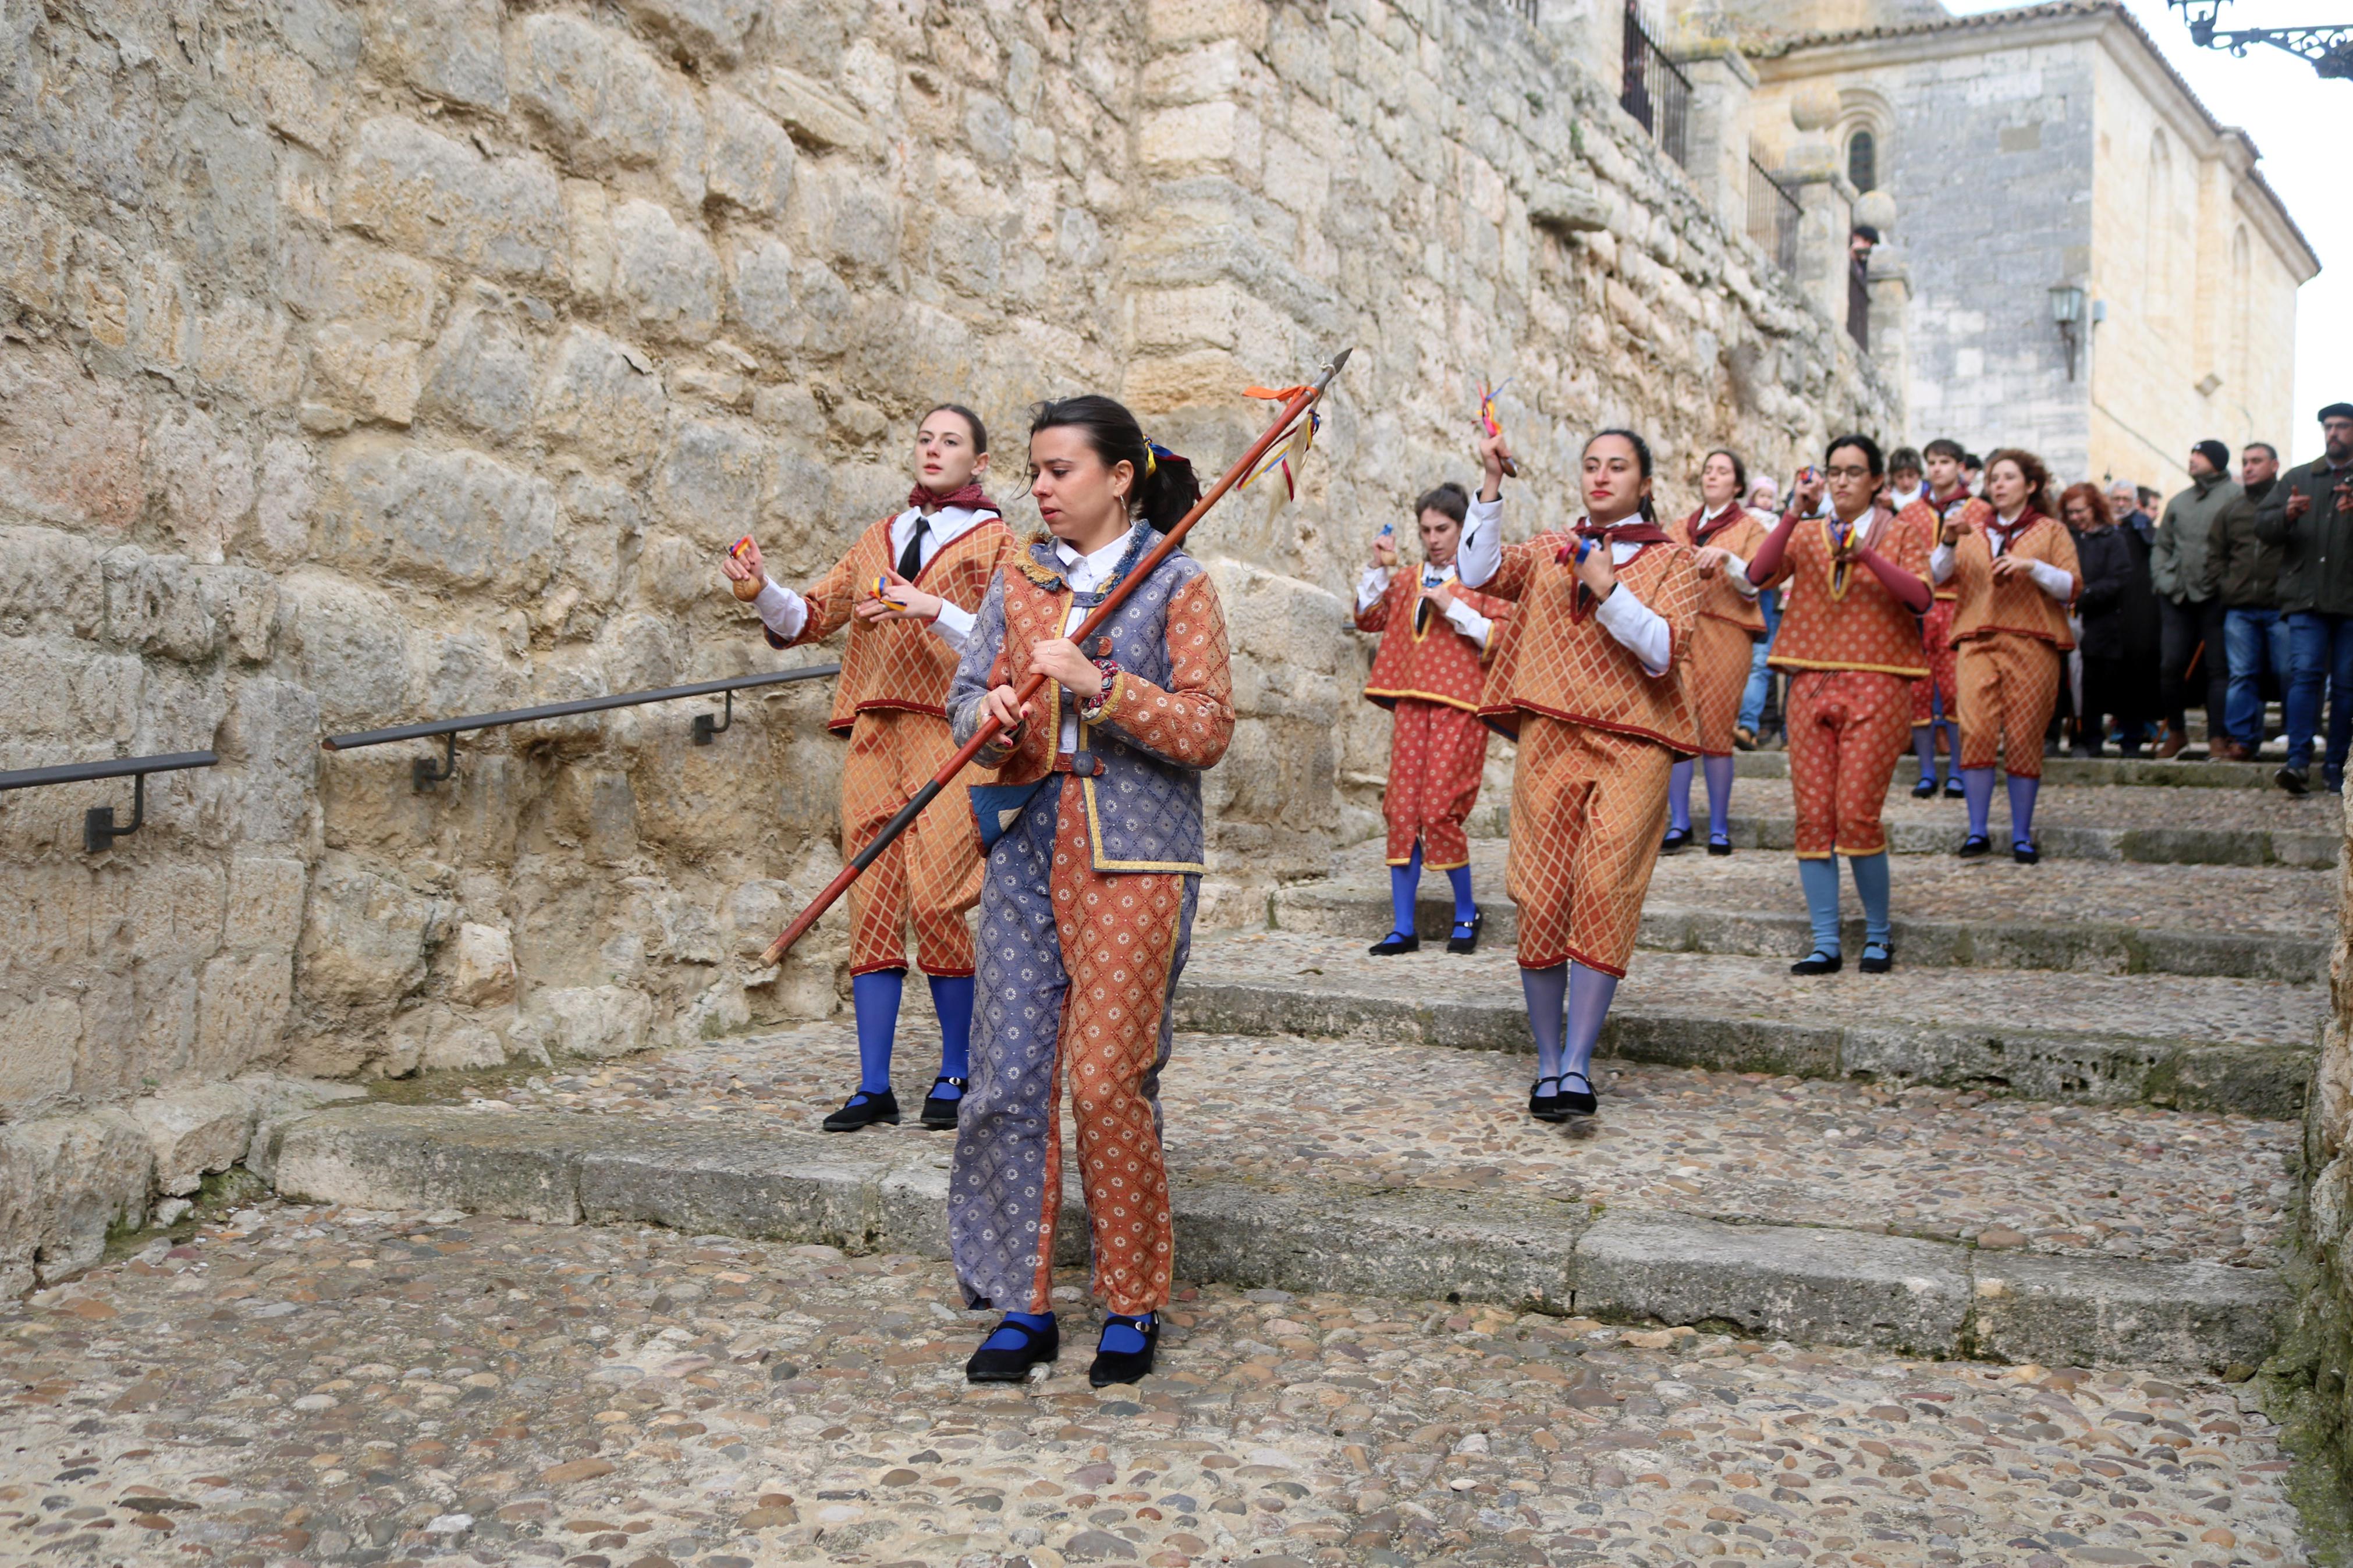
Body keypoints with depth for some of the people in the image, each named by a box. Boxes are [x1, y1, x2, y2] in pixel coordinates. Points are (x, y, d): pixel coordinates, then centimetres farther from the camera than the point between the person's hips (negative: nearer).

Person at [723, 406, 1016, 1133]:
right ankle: (874, 1087, 6)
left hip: (949, 737, -4)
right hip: (874, 736, 5)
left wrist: (933, 610, -17)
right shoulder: (880, 539, 22)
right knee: (872, 907, 1)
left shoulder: (994, 540, 7)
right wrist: (762, 590, -2)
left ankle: (955, 1073, 4)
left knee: (936, 902, -11)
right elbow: (812, 617, 16)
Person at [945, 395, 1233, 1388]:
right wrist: (991, 718, -11)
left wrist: (1097, 685, -19)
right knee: (1009, 1079, 2)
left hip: (1132, 856, -4)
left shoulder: (1177, 585, -1)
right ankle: (1023, 1304, 15)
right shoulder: (1020, 581, 13)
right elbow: (965, 697, 12)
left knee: (1107, 1078, -6)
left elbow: (1207, 731, -8)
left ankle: (1134, 1305, 12)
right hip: (1026, 847, 5)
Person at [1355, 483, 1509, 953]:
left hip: (1458, 706, -5)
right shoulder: (1411, 580, 17)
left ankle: (1466, 914, 11)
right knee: (1402, 811, 1)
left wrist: (1453, 607, -13)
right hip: (1411, 703, 5)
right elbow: (1367, 617, 15)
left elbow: (1501, 639, -7)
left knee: (1439, 810, -11)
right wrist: (1380, 570, 5)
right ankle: (1403, 927, 7)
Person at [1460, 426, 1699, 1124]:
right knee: (1542, 902, -2)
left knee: (1604, 895, -15)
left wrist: (1608, 590, -11)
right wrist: (1492, 484, -6)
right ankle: (1548, 1065, 8)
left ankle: (1577, 1066, -13)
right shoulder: (1548, 555, 18)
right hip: (1551, 744, 2)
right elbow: (1480, 573, -2)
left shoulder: (1671, 559, 10)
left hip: (1632, 747, -2)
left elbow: (1666, 653, -3)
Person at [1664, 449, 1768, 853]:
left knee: (1716, 729, -6)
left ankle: (1719, 827, 2)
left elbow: (1753, 586, -1)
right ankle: (1679, 823, 1)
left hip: (1725, 634, -3)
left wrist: (1727, 558, -16)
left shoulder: (1749, 528, 10)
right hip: (1678, 633, 3)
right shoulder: (1679, 530, 21)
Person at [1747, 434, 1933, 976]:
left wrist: (1866, 555, -20)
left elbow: (1921, 598, -10)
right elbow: (1758, 575, -5)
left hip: (1876, 684, -3)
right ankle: (1826, 943, 6)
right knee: (1813, 816, -1)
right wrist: (1794, 513, -12)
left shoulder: (1901, 534, 8)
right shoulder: (1806, 536, 14)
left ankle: (1879, 932, 9)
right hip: (1811, 683, 3)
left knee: (1857, 814, -11)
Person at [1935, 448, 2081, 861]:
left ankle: (2022, 835, 6)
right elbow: (1939, 576, 6)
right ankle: (1977, 831, -4)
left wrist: (2032, 567, -13)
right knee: (1976, 731, -12)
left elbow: (2073, 586, 2)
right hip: (1977, 641, 2)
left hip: (2032, 644, -1)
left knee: (2025, 738, -3)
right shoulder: (1975, 531, 19)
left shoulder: (2051, 531, 12)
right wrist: (1948, 542, -11)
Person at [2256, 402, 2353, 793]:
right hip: (2307, 598, 1)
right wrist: (2288, 514, -12)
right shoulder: (2297, 479, 17)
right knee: (2305, 674, -12)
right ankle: (2298, 762, -17)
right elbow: (2262, 525, 9)